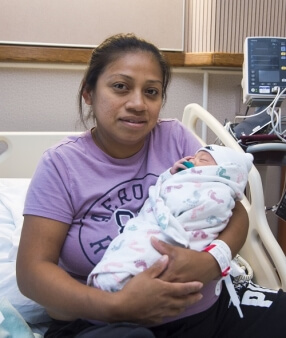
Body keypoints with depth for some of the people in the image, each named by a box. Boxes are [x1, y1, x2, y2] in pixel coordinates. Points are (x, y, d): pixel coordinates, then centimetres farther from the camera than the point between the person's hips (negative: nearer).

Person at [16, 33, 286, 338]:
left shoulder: (176, 138, 1)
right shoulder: (60, 165, -5)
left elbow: (236, 213, 2)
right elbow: (32, 269, -9)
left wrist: (211, 261, -20)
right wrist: (117, 306, -24)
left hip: (206, 308, 4)